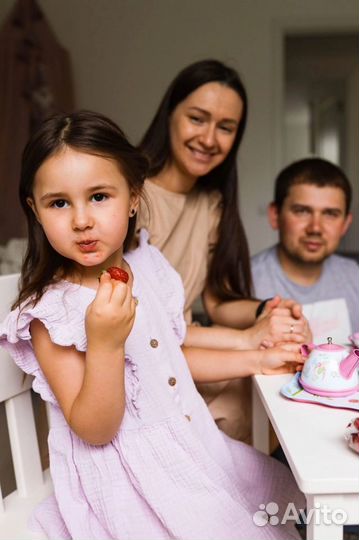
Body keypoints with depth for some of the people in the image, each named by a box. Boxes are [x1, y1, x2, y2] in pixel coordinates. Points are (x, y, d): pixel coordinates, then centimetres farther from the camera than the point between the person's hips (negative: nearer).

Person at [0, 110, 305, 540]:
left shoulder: (148, 267, -3)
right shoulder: (50, 314, -21)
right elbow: (94, 431, -20)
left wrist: (256, 360, 12)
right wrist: (105, 344, -36)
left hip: (189, 446, 7)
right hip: (127, 478, -6)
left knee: (285, 492, 16)